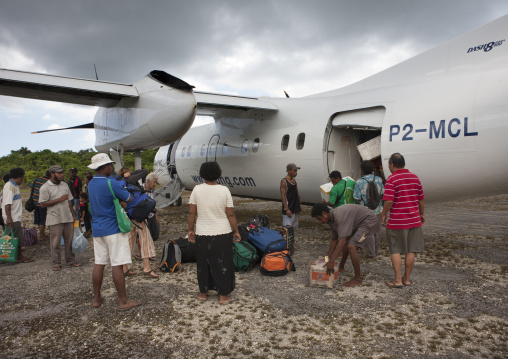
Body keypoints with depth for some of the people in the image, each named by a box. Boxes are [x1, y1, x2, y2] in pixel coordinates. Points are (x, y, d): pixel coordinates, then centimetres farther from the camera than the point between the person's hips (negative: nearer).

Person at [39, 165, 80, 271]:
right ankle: (56, 263, 13)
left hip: (68, 218, 5)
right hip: (55, 219, -5)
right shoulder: (45, 187, -5)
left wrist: (73, 214, 14)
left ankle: (71, 260, 21)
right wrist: (59, 199, -16)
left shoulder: (65, 185, 14)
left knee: (70, 241, 9)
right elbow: (42, 204, -12)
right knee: (55, 243, 1)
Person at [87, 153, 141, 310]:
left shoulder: (91, 184, 10)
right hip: (113, 228, -8)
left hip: (97, 228, 8)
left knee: (99, 263, 14)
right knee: (117, 265, -3)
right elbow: (129, 199, -8)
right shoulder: (111, 183, -16)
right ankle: (123, 301, 4)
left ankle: (97, 299, 23)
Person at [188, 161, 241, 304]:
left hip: (202, 234, 2)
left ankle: (203, 293, 30)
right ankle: (224, 295, 20)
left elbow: (192, 213, -3)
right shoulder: (224, 190, -10)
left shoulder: (197, 189, -6)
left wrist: (191, 229, 9)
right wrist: (236, 231, 3)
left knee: (203, 264, 17)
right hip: (222, 234, -2)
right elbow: (230, 214, -8)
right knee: (223, 264, 10)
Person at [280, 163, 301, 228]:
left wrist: (298, 196, 9)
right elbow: (283, 196, -19)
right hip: (288, 209, -9)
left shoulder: (293, 180, 12)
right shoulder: (284, 181, -13)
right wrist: (287, 209, -24)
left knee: (295, 226, 15)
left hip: (295, 209, 9)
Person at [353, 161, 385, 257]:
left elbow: (357, 199, -15)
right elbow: (382, 194, 4)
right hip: (377, 210, 4)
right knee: (377, 231, 17)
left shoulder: (359, 182, -17)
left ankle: (371, 253, 15)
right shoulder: (379, 180, -5)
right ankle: (376, 251, 30)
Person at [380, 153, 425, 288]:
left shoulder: (392, 179, -11)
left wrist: (383, 214, -3)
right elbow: (421, 199, 13)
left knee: (395, 251, 5)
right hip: (414, 220, 5)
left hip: (397, 221, -5)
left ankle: (398, 280, 7)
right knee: (411, 250, 11)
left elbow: (389, 201, -19)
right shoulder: (415, 177, 7)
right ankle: (407, 278, 21)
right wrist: (422, 214, 26)